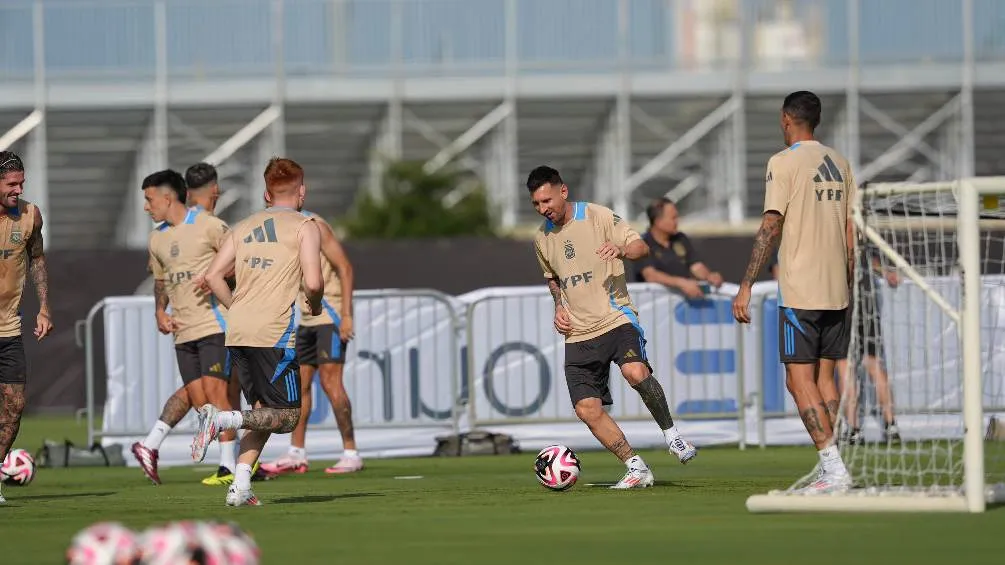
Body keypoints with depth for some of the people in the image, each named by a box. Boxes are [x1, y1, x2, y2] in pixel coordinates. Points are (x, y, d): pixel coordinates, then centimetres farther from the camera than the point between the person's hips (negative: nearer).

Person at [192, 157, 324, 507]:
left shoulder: (244, 228, 18)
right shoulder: (305, 227, 1)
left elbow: (213, 276, 12)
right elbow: (313, 282, -11)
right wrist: (315, 306, 10)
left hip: (237, 333, 6)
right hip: (274, 333, -6)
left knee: (263, 411, 16)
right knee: (287, 417, 1)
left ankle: (240, 487, 3)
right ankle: (221, 420, -21)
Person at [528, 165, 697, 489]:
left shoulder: (598, 216, -4)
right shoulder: (542, 238, 12)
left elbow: (641, 247, -8)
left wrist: (621, 249, -29)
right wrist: (559, 306, 12)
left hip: (616, 317, -5)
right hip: (578, 334, 5)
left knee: (635, 372, -32)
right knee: (587, 409, -6)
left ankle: (671, 434, -10)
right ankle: (636, 469, 5)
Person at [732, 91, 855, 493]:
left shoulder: (784, 162, -7)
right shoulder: (838, 163, 13)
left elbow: (770, 228, -14)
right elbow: (850, 233, 15)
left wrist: (746, 287, -13)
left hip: (800, 292, -7)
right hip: (837, 292, 7)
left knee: (800, 381, -6)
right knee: (824, 377, 10)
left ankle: (834, 469, -16)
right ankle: (831, 471, 6)